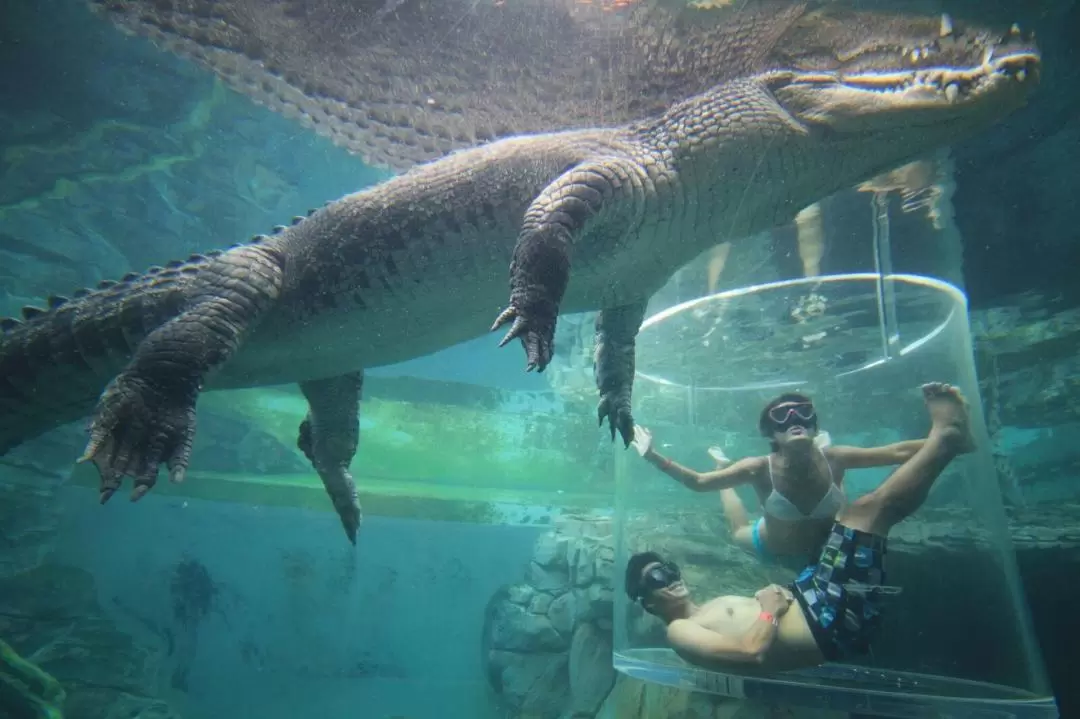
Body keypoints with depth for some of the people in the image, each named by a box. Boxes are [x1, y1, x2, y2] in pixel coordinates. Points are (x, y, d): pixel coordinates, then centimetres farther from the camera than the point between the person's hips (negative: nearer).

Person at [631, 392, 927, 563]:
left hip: (827, 543, 2)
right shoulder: (761, 468, -39)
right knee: (739, 532, 31)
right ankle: (722, 465, 40)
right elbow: (698, 482, -36)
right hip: (771, 547, -1)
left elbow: (899, 452, -28)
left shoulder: (833, 459, -34)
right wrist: (652, 456, -46)